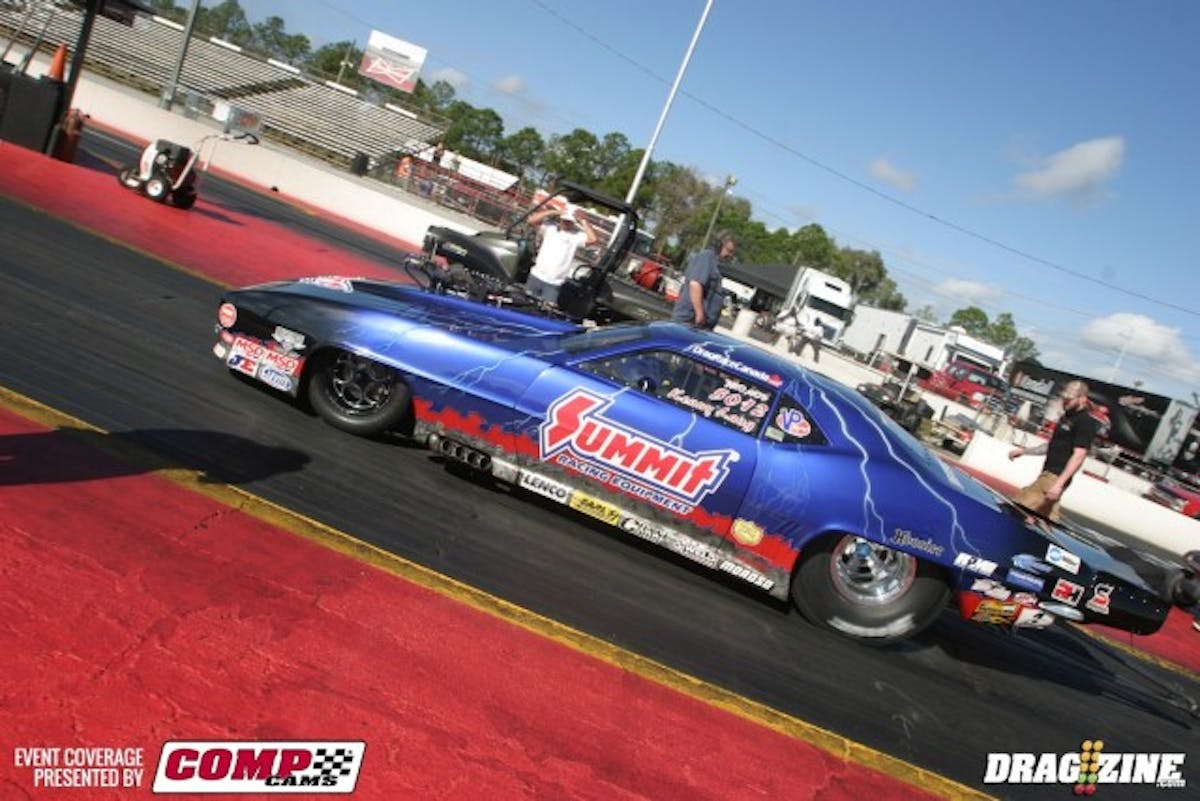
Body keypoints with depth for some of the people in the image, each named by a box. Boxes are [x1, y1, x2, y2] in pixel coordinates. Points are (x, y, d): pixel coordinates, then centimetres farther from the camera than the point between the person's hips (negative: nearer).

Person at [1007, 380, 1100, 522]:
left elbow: (1079, 456, -19)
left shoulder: (1085, 423, -13)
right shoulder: (1066, 417, 17)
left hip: (1056, 477, -10)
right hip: (1048, 473, 10)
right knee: (1050, 517, 14)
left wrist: (1059, 483, -24)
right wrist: (1024, 451, 22)